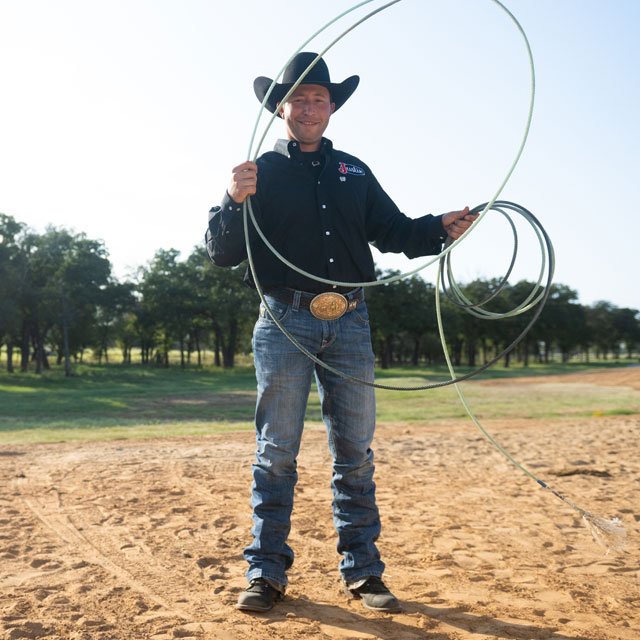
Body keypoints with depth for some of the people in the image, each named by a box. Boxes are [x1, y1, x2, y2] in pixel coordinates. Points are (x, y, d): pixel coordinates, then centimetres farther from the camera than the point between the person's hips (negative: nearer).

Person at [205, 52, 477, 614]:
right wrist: (234, 201, -19)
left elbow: (392, 230, 18)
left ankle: (362, 569, 16)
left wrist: (440, 229, 1)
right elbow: (223, 252, -1)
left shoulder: (354, 172, 18)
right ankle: (266, 572, 11)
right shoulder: (262, 172, 6)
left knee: (355, 452, 6)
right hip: (285, 323, -3)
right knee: (277, 452, 1)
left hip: (350, 323, 4)